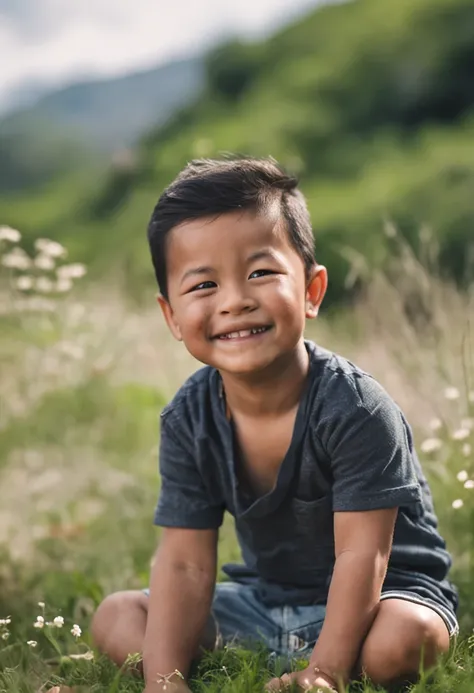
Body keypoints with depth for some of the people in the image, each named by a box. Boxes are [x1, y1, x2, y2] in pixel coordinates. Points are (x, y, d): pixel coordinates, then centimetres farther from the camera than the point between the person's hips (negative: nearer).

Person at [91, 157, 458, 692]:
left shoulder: (354, 409, -25)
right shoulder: (188, 421, -10)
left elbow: (362, 556, -25)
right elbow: (184, 564, -11)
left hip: (386, 591, -4)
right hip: (265, 602, 5)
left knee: (400, 640, -37)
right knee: (115, 618, -3)